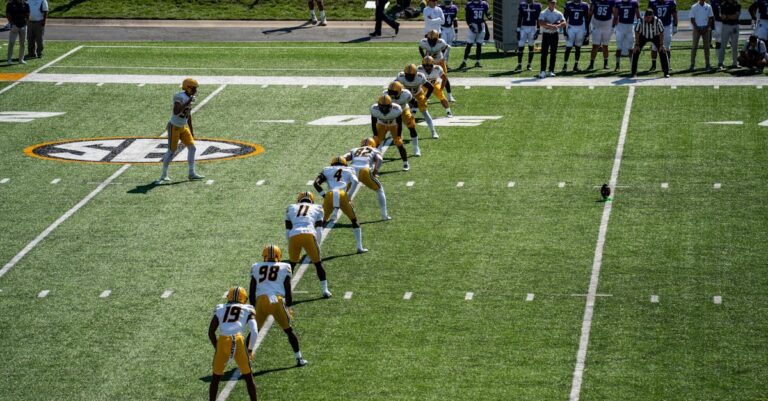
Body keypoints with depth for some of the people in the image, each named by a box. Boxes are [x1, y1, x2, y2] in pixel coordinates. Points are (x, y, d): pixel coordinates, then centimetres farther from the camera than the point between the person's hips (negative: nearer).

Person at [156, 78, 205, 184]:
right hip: (174, 127, -8)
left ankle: (192, 173, 12)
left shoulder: (189, 97, 4)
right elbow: (176, 112, -37)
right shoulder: (180, 97, -22)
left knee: (192, 148, 4)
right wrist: (187, 103, -35)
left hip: (184, 127, 8)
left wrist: (191, 130, 19)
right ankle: (164, 176, 7)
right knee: (171, 151, -4)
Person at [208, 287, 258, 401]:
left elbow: (211, 332, 18)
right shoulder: (248, 310, 18)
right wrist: (250, 349, 17)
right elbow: (254, 332, 5)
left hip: (222, 341, 1)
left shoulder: (220, 309, 22)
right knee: (248, 376, 15)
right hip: (238, 341, -1)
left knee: (216, 377, 18)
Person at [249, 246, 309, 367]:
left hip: (261, 301, 1)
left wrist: (253, 307, 24)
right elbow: (288, 290, 11)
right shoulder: (284, 267, 12)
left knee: (254, 331, 17)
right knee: (289, 330, 15)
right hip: (277, 301, -1)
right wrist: (289, 307, 19)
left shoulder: (256, 267, 17)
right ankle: (299, 358, 16)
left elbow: (251, 292, 16)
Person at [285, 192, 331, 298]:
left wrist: (290, 247, 32)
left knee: (291, 264, 23)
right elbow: (319, 230, 17)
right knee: (317, 263, 17)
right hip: (309, 235, -1)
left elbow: (287, 231, 25)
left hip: (294, 236, 1)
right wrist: (317, 246, 25)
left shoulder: (291, 208, 29)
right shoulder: (317, 209, 25)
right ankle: (325, 290, 18)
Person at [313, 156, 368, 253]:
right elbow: (355, 182, 4)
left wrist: (324, 195, 11)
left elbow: (316, 183, 10)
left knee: (322, 221, 22)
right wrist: (349, 196, 9)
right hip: (343, 196, -1)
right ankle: (360, 247, 17)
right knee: (354, 221, 20)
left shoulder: (327, 170, 25)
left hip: (329, 196, 1)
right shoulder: (349, 171, 25)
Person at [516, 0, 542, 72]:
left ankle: (529, 65, 14)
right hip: (523, 27, 1)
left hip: (533, 28, -1)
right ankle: (519, 65, 1)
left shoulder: (537, 6, -3)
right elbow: (519, 19, 5)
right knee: (520, 46, -4)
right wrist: (518, 30, 2)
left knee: (531, 46, 5)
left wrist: (538, 30, -3)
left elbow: (538, 19, 1)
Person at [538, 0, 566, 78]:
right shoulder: (543, 13, -2)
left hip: (554, 34, 3)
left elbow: (563, 23, -6)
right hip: (546, 34, -3)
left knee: (553, 53, 5)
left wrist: (557, 26, -24)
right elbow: (540, 23, -17)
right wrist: (550, 25, -26)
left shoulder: (558, 14, 6)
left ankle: (551, 71, 11)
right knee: (544, 53, -6)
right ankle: (543, 71, -7)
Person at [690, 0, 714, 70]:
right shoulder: (694, 7, 1)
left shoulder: (708, 7, 7)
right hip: (697, 28, -2)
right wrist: (697, 28, -11)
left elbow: (710, 18, 7)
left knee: (707, 46, 3)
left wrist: (706, 28, -5)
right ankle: (692, 64, -4)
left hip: (706, 28, 2)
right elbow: (692, 19, -1)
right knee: (694, 46, -4)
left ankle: (708, 64, 7)